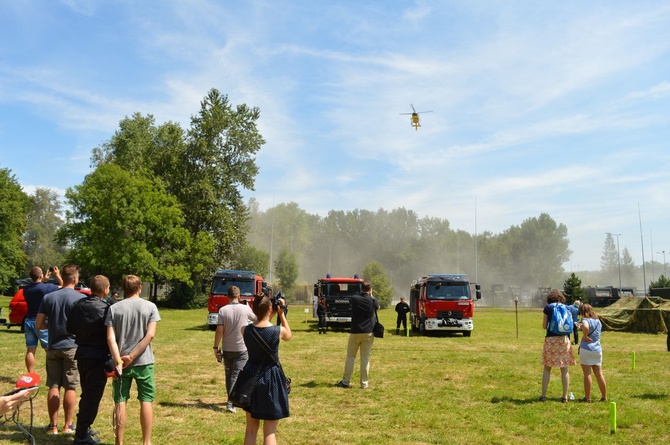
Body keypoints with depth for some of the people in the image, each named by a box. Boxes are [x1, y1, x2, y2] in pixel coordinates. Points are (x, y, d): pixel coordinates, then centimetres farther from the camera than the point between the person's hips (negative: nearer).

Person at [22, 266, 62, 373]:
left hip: (28, 321, 5)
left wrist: (43, 280, 21)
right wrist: (57, 275, 9)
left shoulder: (26, 289, 2)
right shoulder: (47, 287, -16)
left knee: (30, 350, 7)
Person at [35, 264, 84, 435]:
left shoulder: (48, 297, 1)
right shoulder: (81, 298, -9)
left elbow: (38, 325, 1)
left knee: (53, 386, 9)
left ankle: (53, 425, 15)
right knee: (70, 388, 5)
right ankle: (68, 426, 11)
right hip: (72, 347, -3)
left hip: (53, 347, 3)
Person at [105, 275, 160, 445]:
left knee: (120, 402, 9)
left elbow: (110, 338, -9)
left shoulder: (114, 308, 0)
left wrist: (118, 361, -12)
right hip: (144, 361, -1)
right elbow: (150, 335, -11)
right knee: (146, 401, 8)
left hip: (121, 362, 1)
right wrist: (132, 357, -11)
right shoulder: (150, 307, -1)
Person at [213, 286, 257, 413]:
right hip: (241, 349, -1)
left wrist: (216, 347, -3)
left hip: (227, 349, 2)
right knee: (236, 375, -1)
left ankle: (232, 399, 27)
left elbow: (219, 330, -11)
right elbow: (256, 319, 12)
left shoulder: (223, 310, -8)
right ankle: (231, 401, -15)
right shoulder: (246, 309, -7)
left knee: (229, 374, 17)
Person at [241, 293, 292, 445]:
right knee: (270, 431, 5)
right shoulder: (278, 330, -15)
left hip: (251, 377, 4)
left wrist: (271, 316, 10)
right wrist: (281, 314, 6)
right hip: (271, 380, -3)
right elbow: (289, 336, 9)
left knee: (251, 428, 17)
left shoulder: (245, 330, -8)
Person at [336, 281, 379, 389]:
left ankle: (346, 381, 10)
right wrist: (371, 296, 22)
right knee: (365, 358, 4)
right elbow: (377, 307, 18)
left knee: (350, 356, 10)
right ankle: (364, 384, 4)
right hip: (368, 333, 0)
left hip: (355, 332, 1)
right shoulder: (372, 300, -3)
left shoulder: (354, 299, -2)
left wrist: (368, 296, 25)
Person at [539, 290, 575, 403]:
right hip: (564, 339, 2)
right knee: (564, 369, 6)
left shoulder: (548, 308, -1)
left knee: (547, 368, 6)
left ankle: (543, 395, 7)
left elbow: (544, 326, 0)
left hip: (551, 339, -2)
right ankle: (565, 396, 8)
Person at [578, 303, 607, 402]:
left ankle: (587, 397, 0)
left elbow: (586, 327, -31)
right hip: (597, 349, 6)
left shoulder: (586, 320, -8)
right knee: (599, 374, 11)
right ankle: (604, 397, 16)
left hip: (586, 349, -6)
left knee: (587, 374, -2)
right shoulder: (598, 321, 13)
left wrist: (585, 336, -14)